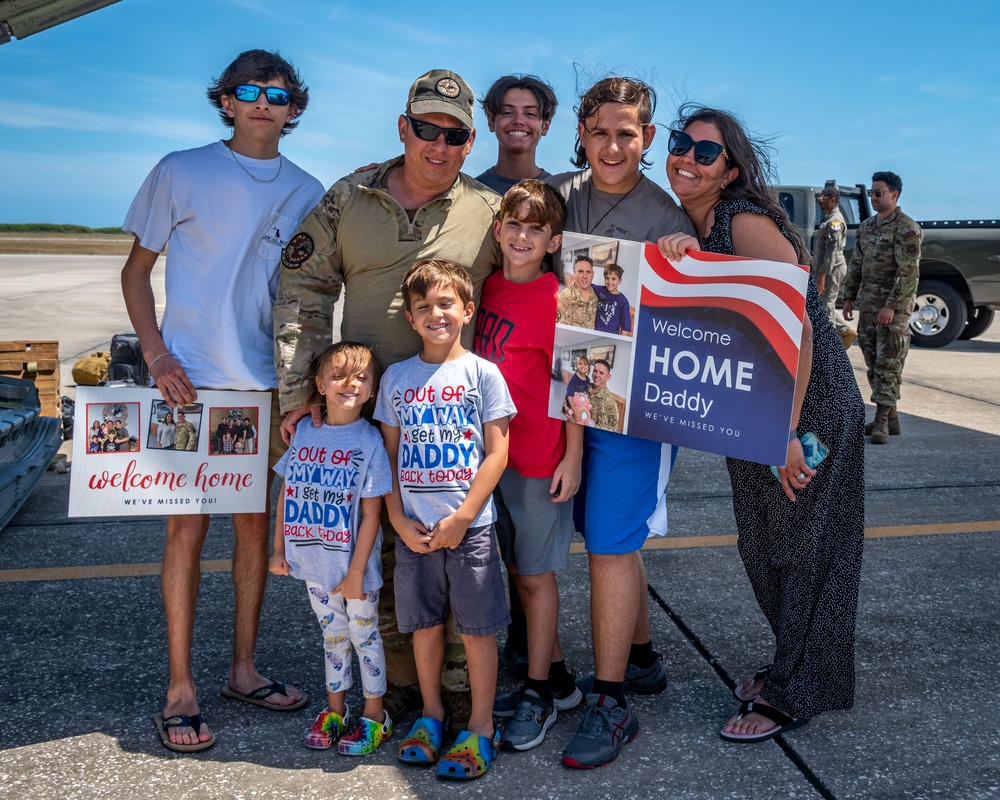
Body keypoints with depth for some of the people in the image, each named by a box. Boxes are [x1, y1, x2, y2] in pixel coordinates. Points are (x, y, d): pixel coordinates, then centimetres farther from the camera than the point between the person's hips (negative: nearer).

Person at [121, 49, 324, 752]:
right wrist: (156, 354, -8)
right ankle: (180, 687, 10)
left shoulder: (306, 192, 10)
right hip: (193, 380, -3)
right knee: (189, 528, -2)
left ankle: (244, 669, 24)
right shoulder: (181, 173, 1)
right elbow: (137, 270, 4)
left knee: (257, 524, 9)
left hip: (271, 385, 4)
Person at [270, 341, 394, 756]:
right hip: (313, 562, 4)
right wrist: (279, 547, 7)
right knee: (332, 634, 19)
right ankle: (334, 709, 36)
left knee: (363, 635, 11)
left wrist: (356, 570, -14)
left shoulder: (369, 441, -14)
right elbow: (287, 491, 7)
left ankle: (374, 714, 28)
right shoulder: (304, 432, -1)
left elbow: (371, 514, -13)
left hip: (353, 566, -4)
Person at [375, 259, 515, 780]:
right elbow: (389, 456, 7)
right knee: (424, 624, 13)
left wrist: (462, 517, -12)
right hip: (413, 529, 3)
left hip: (470, 526, -3)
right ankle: (431, 714, 33)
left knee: (477, 628, 5)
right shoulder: (396, 377, 6)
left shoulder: (482, 373, -3)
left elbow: (496, 453, -5)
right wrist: (400, 521, -3)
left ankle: (481, 728, 20)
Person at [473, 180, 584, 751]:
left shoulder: (556, 299, -13)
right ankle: (558, 679, 31)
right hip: (490, 450, 7)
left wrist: (573, 458, -13)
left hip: (541, 457, -7)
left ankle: (538, 694, 20)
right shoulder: (490, 286, 7)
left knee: (535, 573, 4)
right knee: (517, 569, 15)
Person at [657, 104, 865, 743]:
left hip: (811, 402, -8)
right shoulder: (685, 229, 6)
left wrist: (787, 432, -25)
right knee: (762, 542, 16)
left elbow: (797, 327, -24)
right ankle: (790, 667, 35)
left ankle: (794, 693, 19)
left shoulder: (747, 224, -19)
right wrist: (680, 257, -22)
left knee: (802, 544, 3)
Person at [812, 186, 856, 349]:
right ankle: (846, 331, 20)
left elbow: (833, 250, -21)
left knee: (825, 306, -5)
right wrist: (818, 271, 22)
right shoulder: (827, 218, 17)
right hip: (826, 269, 10)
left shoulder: (835, 221, -15)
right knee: (825, 305, 15)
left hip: (831, 270, -10)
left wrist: (822, 274, -24)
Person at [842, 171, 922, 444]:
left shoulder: (906, 229, -11)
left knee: (888, 364, -8)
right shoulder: (866, 227, 14)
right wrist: (849, 297, 14)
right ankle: (890, 418, 20)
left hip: (894, 307, -8)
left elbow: (909, 272, -16)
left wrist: (892, 306, -21)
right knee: (873, 364, 10)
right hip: (867, 305, 8)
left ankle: (882, 421, -7)